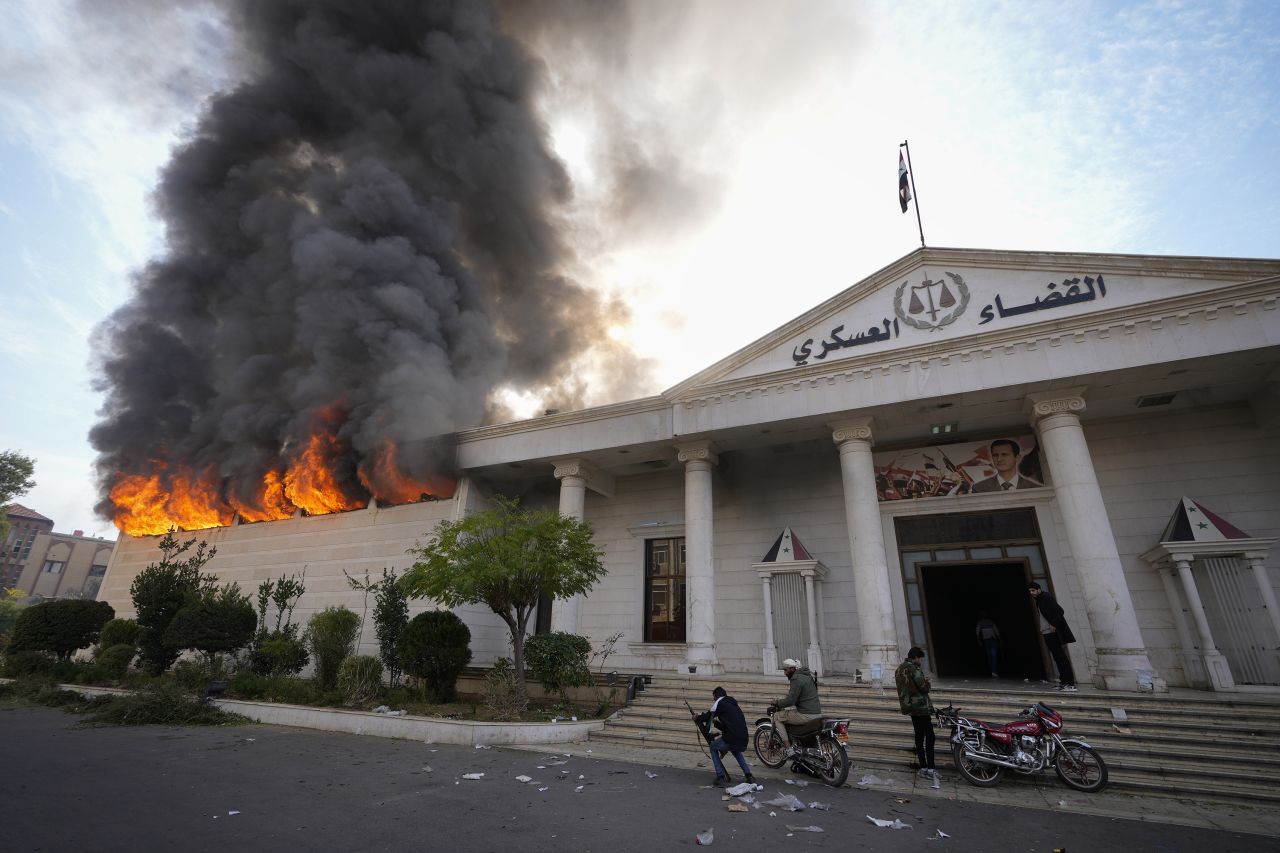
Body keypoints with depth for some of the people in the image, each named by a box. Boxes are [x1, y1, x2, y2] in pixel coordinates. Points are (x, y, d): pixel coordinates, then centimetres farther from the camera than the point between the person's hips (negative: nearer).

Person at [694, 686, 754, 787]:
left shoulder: (720, 702, 4)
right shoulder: (734, 705, 26)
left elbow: (708, 717, 7)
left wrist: (698, 717, 26)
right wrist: (715, 722, 40)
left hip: (730, 740, -7)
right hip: (743, 744, 7)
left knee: (713, 747, 21)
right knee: (736, 751, 39)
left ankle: (721, 778, 12)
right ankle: (749, 776, 25)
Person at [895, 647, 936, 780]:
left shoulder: (899, 669, 10)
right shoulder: (914, 669, -18)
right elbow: (925, 688, -18)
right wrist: (927, 682, 4)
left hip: (909, 707, 9)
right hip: (921, 707, -8)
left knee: (919, 736, 13)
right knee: (929, 737, -2)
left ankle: (923, 768, 16)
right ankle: (930, 769, -3)